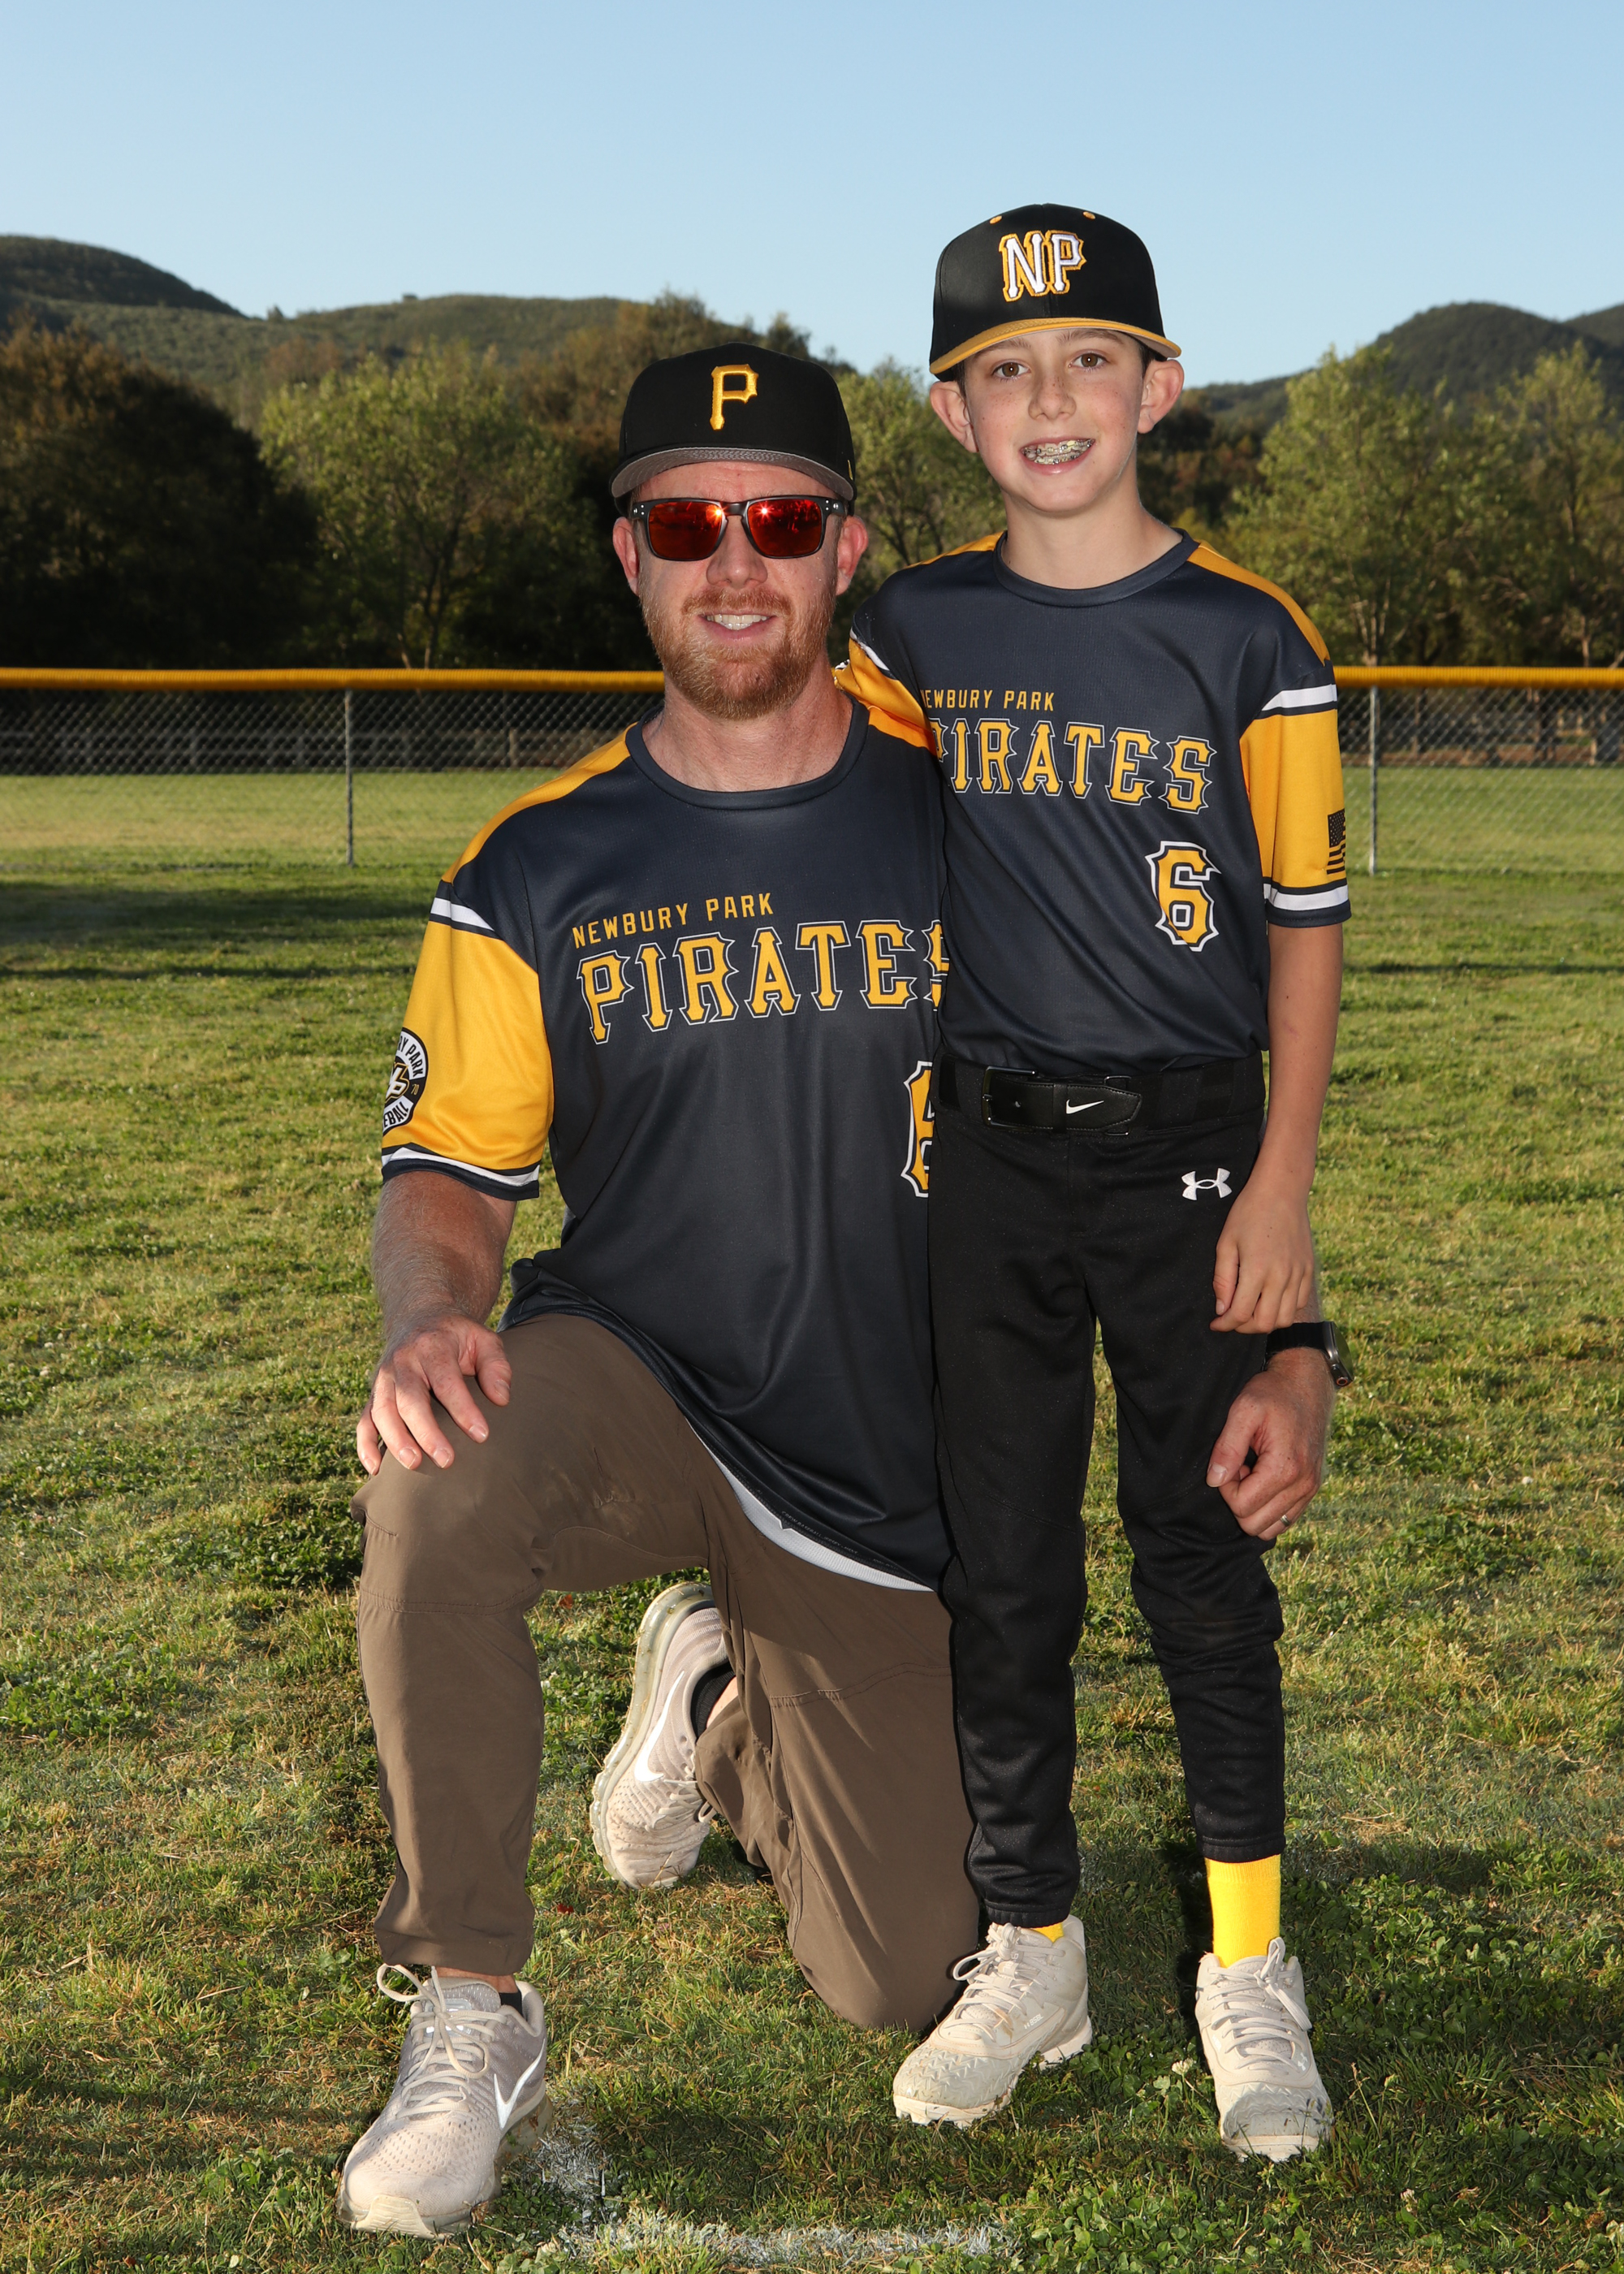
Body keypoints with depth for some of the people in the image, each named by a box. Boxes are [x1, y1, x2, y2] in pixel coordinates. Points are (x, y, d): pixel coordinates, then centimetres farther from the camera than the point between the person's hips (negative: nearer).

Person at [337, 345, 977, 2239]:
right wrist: (426, 1328, -25)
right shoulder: (535, 871, -3)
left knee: (899, 1986, 2)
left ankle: (718, 1697, 34)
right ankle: (470, 2016, -17)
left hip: (881, 1490, 1)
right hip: (627, 1392, -1)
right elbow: (449, 1172, -2)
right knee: (445, 1475, -37)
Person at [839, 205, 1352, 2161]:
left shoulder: (1246, 640, -4)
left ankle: (1249, 1972, 22)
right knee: (998, 1574, 7)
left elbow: (1304, 923, -3)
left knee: (1203, 1558, 5)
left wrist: (1281, 1185, -9)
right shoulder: (916, 633, 4)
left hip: (1188, 1152, -2)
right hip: (983, 1157, 2)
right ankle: (1031, 1961, 24)